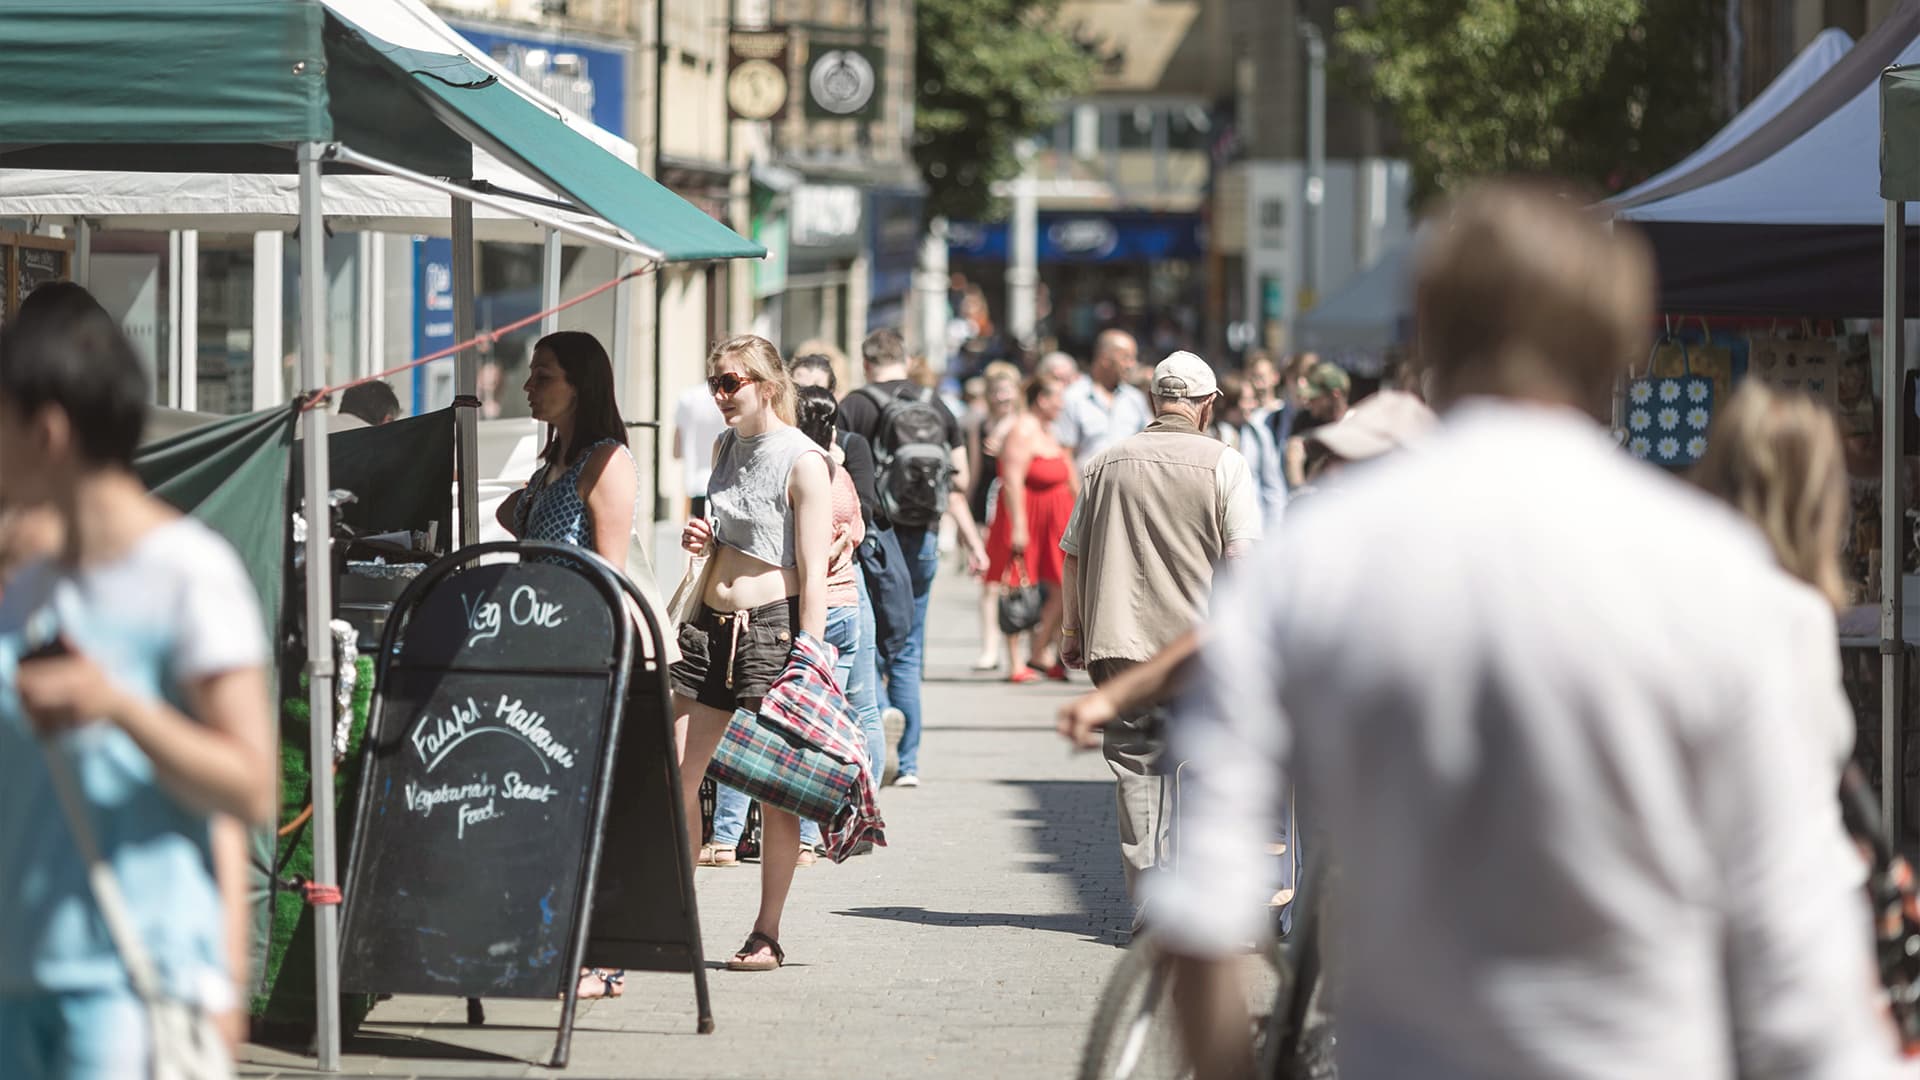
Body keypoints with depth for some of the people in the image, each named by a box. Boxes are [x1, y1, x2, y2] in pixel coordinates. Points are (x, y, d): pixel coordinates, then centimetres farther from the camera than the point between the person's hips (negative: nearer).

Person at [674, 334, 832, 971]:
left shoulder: (803, 462, -10)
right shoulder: (727, 447, 13)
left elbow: (813, 572, -13)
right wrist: (702, 542, 4)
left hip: (773, 627, -7)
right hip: (712, 624, 7)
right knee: (676, 779, 3)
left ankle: (767, 934, 7)